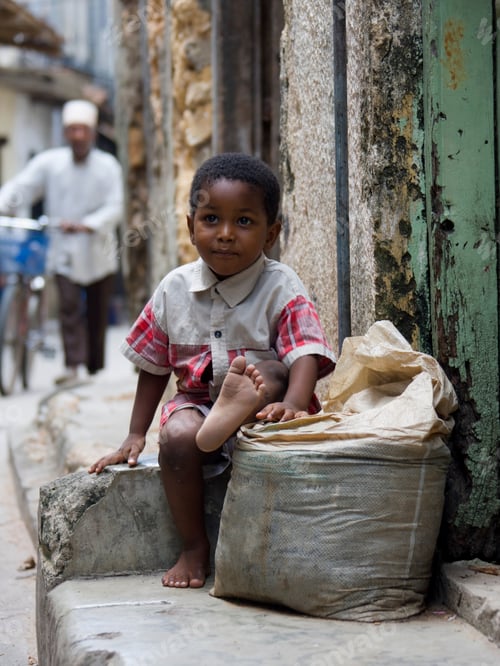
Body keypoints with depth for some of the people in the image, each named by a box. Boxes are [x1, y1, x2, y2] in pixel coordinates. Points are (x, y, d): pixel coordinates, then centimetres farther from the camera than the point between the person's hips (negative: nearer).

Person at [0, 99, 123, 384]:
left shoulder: (108, 166, -3)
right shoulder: (49, 162, -1)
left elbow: (115, 208, -12)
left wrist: (85, 225, -27)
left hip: (99, 253, 0)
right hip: (64, 253, 0)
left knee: (98, 313, 8)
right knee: (69, 307, -14)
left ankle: (95, 369, 21)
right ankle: (73, 366, -18)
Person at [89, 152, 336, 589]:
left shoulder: (280, 287, -6)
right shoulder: (175, 289, 4)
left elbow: (306, 354, -21)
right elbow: (154, 366, 14)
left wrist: (293, 403, -42)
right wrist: (135, 435, 10)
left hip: (261, 408, -2)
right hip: (197, 399, 3)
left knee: (267, 374, -31)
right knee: (177, 435, -28)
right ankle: (194, 547, -14)